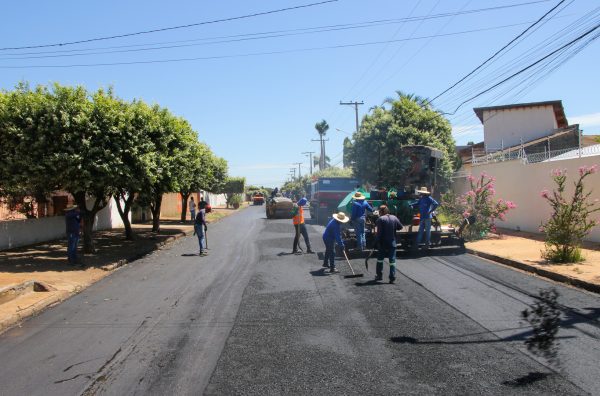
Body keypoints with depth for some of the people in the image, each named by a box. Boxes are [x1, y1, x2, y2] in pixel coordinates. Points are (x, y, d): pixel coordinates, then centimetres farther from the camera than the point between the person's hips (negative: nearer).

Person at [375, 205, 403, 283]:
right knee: (392, 260, 4)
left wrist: (377, 242, -11)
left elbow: (379, 232, -16)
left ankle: (379, 275, 22)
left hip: (383, 244, -3)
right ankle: (392, 278, 0)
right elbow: (400, 227, 13)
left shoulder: (380, 219, -12)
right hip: (392, 243, 3)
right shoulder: (394, 218, 2)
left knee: (380, 259, 15)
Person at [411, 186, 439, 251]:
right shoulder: (421, 199, 10)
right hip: (422, 217, 7)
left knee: (427, 230, 2)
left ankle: (427, 244, 10)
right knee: (420, 230, 9)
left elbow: (436, 204, -18)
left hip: (427, 217, -7)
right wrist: (411, 205, 13)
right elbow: (417, 203, 26)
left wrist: (431, 211, -17)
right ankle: (417, 244, 12)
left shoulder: (428, 198, -11)